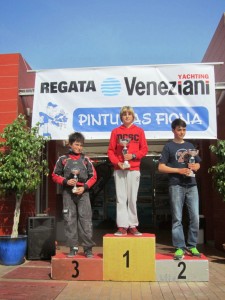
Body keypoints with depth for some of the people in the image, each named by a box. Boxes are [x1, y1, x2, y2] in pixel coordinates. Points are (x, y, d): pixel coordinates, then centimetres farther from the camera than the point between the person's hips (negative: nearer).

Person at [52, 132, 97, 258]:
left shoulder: (86, 159, 8)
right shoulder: (63, 159, 7)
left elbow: (93, 176, 7)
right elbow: (55, 175, 8)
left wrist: (84, 187, -7)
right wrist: (66, 181, -9)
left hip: (83, 192, 0)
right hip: (68, 192, 1)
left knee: (85, 219, -4)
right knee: (70, 220, 3)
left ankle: (88, 248, 4)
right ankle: (73, 248, 13)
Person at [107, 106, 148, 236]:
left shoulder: (139, 131, 7)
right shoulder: (116, 131, 8)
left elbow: (144, 149, 4)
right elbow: (111, 150, 5)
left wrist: (133, 155, -12)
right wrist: (117, 162, -10)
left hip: (134, 169, 0)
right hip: (119, 169, 0)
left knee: (132, 199, 3)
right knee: (121, 198, 0)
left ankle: (133, 226, 12)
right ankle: (122, 227, 5)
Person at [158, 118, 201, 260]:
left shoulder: (190, 146, 16)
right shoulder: (169, 146, 3)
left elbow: (198, 164, 22)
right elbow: (161, 167, -3)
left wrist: (195, 166, -2)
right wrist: (179, 170, -13)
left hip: (192, 185, 4)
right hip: (176, 186, -4)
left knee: (195, 217, 2)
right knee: (177, 218, -1)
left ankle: (192, 245, 16)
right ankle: (180, 247, 7)